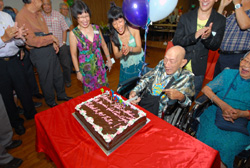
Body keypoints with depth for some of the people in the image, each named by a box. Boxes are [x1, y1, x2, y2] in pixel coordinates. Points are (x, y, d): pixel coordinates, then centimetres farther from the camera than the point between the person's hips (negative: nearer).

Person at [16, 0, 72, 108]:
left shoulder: (38, 13, 9)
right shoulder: (21, 16, -17)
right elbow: (31, 40, -23)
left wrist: (53, 43, 5)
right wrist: (52, 37, -17)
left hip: (50, 48, 8)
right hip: (39, 53, -8)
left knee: (58, 75, 18)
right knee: (47, 79, 7)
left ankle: (61, 95, 38)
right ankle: (50, 102, 30)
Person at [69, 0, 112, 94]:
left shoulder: (96, 28, -3)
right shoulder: (73, 33, -12)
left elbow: (103, 45, 8)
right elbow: (74, 55, -6)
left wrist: (109, 60, 10)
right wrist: (78, 72, -3)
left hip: (100, 65, 3)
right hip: (86, 68, -3)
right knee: (90, 91, 13)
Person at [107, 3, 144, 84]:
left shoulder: (134, 29, -18)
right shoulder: (113, 36, -13)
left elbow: (139, 48, -17)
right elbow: (116, 56, -10)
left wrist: (130, 48, -40)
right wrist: (122, 52, -34)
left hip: (138, 62, -1)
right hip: (125, 66, 1)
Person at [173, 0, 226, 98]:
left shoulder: (220, 21, -1)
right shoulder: (185, 17, -1)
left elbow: (215, 46, -3)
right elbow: (175, 41, -7)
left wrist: (207, 37, -25)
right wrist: (194, 36, -24)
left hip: (198, 71, 0)